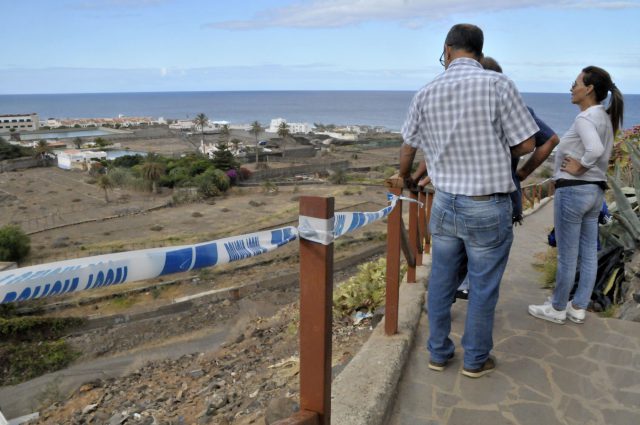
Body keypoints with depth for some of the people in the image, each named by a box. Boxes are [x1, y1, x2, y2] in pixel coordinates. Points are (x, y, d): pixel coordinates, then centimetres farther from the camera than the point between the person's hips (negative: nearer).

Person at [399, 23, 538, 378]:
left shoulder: (426, 93, -1)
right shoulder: (498, 85, -14)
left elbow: (408, 148, 13)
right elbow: (527, 144, -8)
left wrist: (404, 177, 33)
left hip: (445, 202, 4)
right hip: (489, 208, -3)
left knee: (441, 281, 17)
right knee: (483, 288, 12)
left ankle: (438, 352, 30)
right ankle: (475, 359, 27)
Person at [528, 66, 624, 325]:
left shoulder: (585, 118, -17)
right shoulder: (605, 118, 12)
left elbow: (595, 150, -33)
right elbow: (600, 151, 15)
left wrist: (578, 167, -18)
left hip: (573, 191, -9)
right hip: (596, 190, 9)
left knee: (567, 255, 3)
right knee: (589, 253, 13)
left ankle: (557, 309, 17)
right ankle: (578, 308, 24)